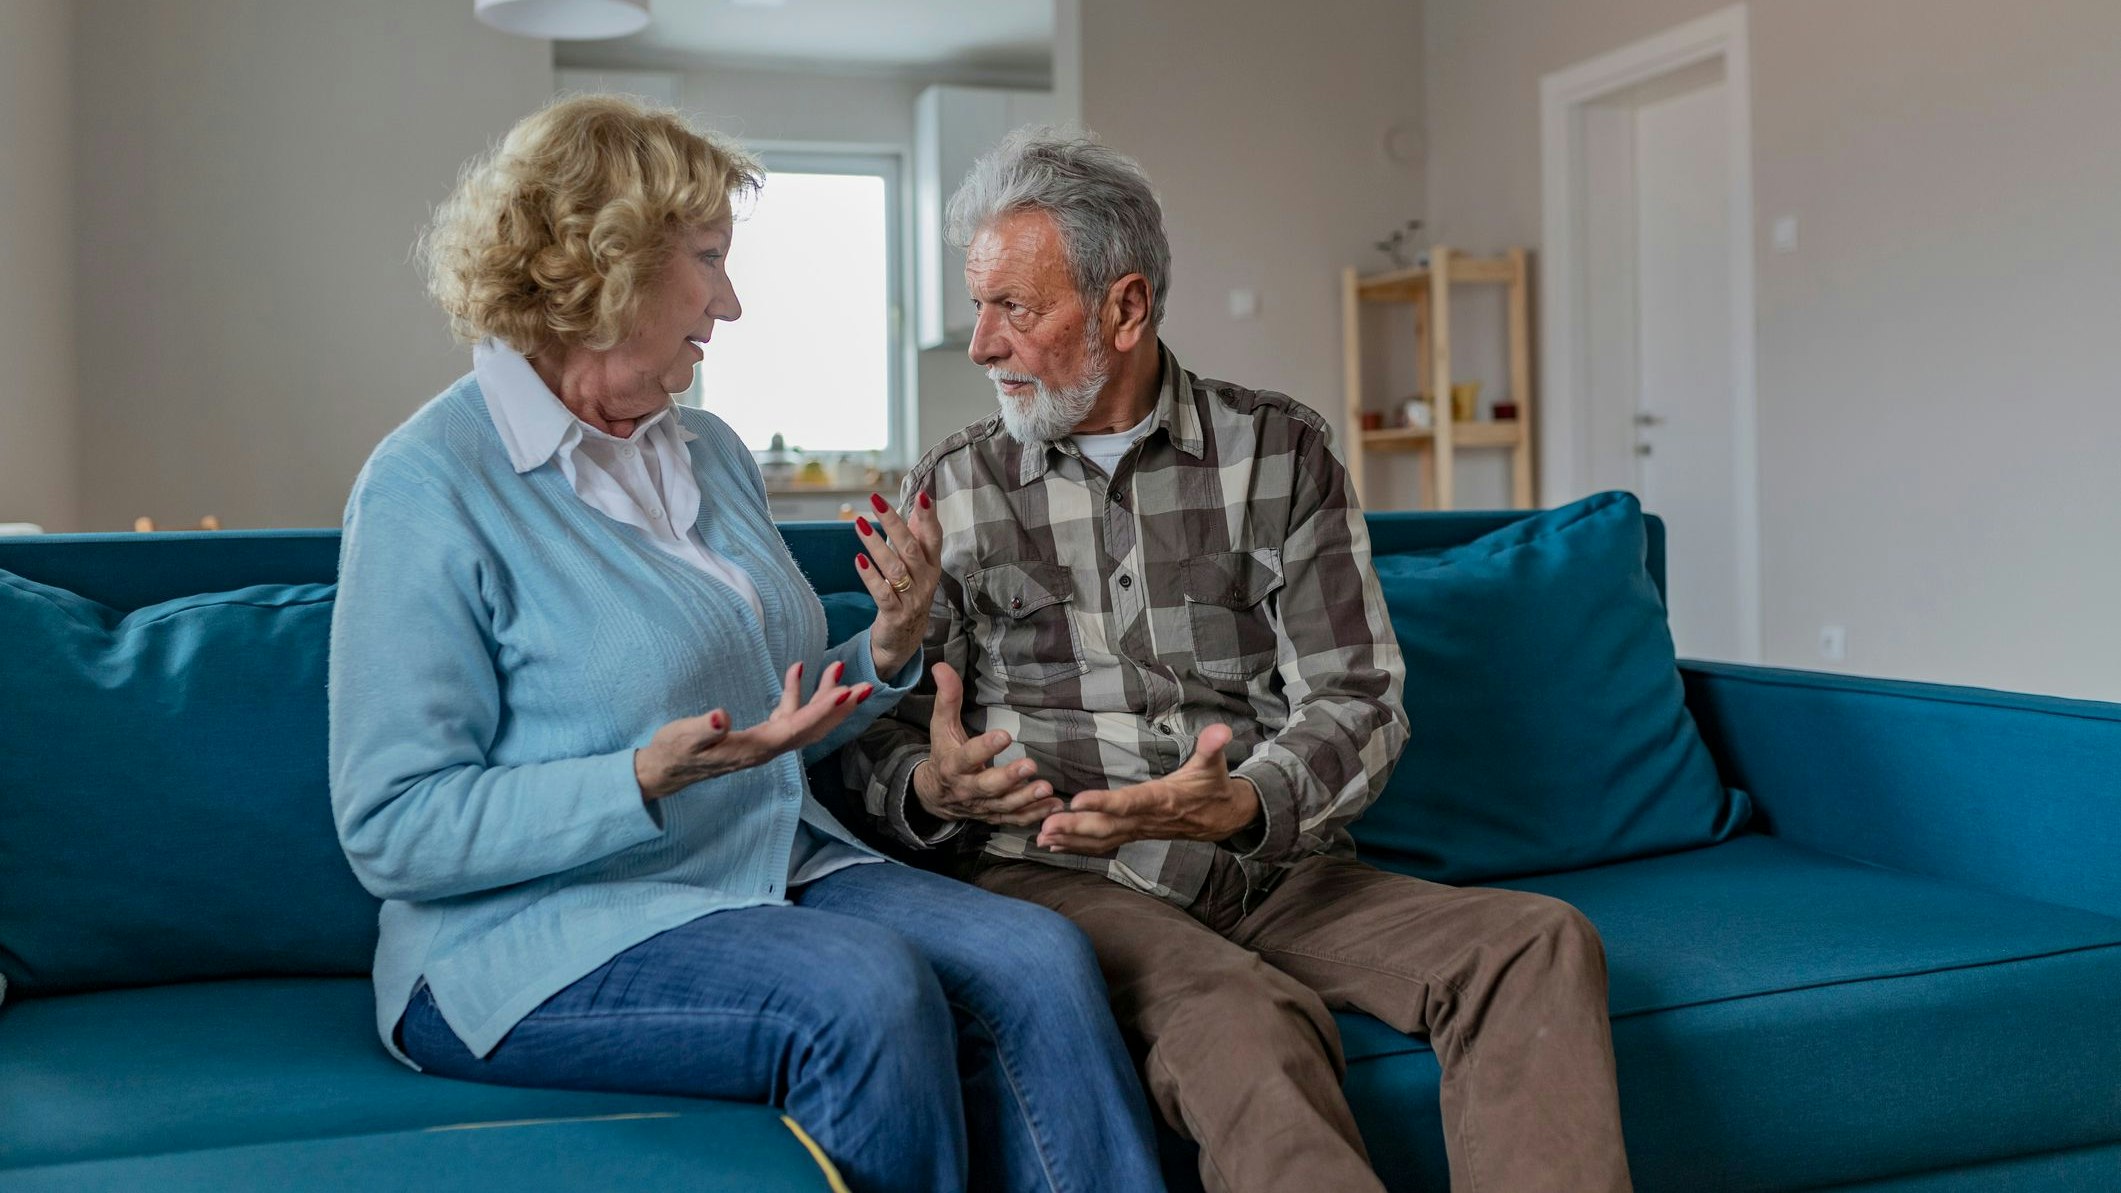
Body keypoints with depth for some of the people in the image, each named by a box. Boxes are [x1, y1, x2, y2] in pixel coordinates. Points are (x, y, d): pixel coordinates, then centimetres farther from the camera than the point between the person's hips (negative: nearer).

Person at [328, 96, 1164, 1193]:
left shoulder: (709, 451, 14)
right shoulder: (430, 487, -10)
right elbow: (392, 830, -14)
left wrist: (886, 653, 2)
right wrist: (651, 779, -26)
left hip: (776, 873, 7)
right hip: (542, 928, -6)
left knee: (1037, 959, -19)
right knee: (868, 989, -31)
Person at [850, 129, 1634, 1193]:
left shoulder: (1277, 450, 8)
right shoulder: (952, 488, 9)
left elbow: (1358, 698, -1)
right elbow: (880, 740, 7)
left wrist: (1241, 804, -21)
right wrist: (931, 787, -18)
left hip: (1275, 869, 2)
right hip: (1056, 877, -2)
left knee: (1541, 942, -22)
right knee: (1243, 1022, -35)